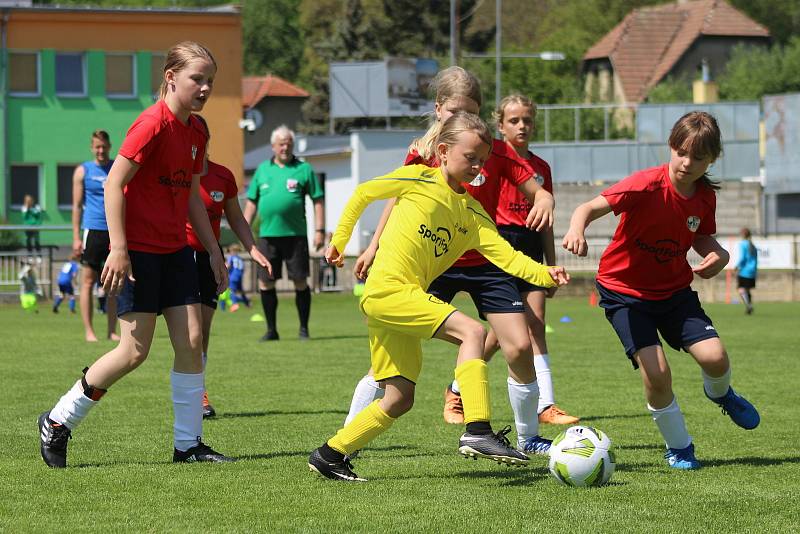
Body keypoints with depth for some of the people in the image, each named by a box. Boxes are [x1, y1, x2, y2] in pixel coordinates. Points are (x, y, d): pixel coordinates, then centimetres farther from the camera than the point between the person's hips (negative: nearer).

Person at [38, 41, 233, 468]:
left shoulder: (196, 132, 9)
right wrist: (119, 248, -23)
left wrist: (213, 250, 18)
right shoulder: (153, 123, -17)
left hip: (175, 249, 8)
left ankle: (188, 444, 8)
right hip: (138, 251, -8)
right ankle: (58, 422, 8)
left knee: (191, 341, 0)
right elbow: (113, 183, -19)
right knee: (135, 351, -7)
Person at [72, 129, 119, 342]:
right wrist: (76, 237, -1)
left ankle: (112, 330, 9)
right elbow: (77, 205, 4)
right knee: (88, 282, -3)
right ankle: (88, 330, 1)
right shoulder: (83, 171, 5)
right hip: (93, 230, -2)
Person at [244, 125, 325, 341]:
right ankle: (271, 330, 11)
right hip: (267, 235, 3)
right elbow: (252, 201, 16)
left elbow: (318, 200, 3)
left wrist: (319, 230, -5)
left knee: (300, 282, -1)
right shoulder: (263, 169, 12)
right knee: (265, 283, 1)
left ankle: (304, 329, 10)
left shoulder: (304, 169, 4)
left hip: (295, 234, -3)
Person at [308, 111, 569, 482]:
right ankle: (477, 432, -29)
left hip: (405, 299, 8)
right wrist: (339, 241, 15)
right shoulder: (418, 179, -1)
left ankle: (329, 455, 21)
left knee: (399, 399, 9)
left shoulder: (472, 213, 12)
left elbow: (507, 256, 1)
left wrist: (545, 274, -16)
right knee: (472, 331, -22)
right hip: (387, 289, -8)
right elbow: (363, 194, 11)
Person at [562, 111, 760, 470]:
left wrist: (719, 255, -9)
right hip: (625, 289, -4)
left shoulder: (705, 196, -6)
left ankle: (720, 393, 26)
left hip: (674, 289, 4)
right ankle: (678, 447, 7)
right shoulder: (647, 185, -23)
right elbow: (592, 207, -32)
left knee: (714, 356, -14)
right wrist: (577, 228, -54)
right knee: (656, 371, -19)